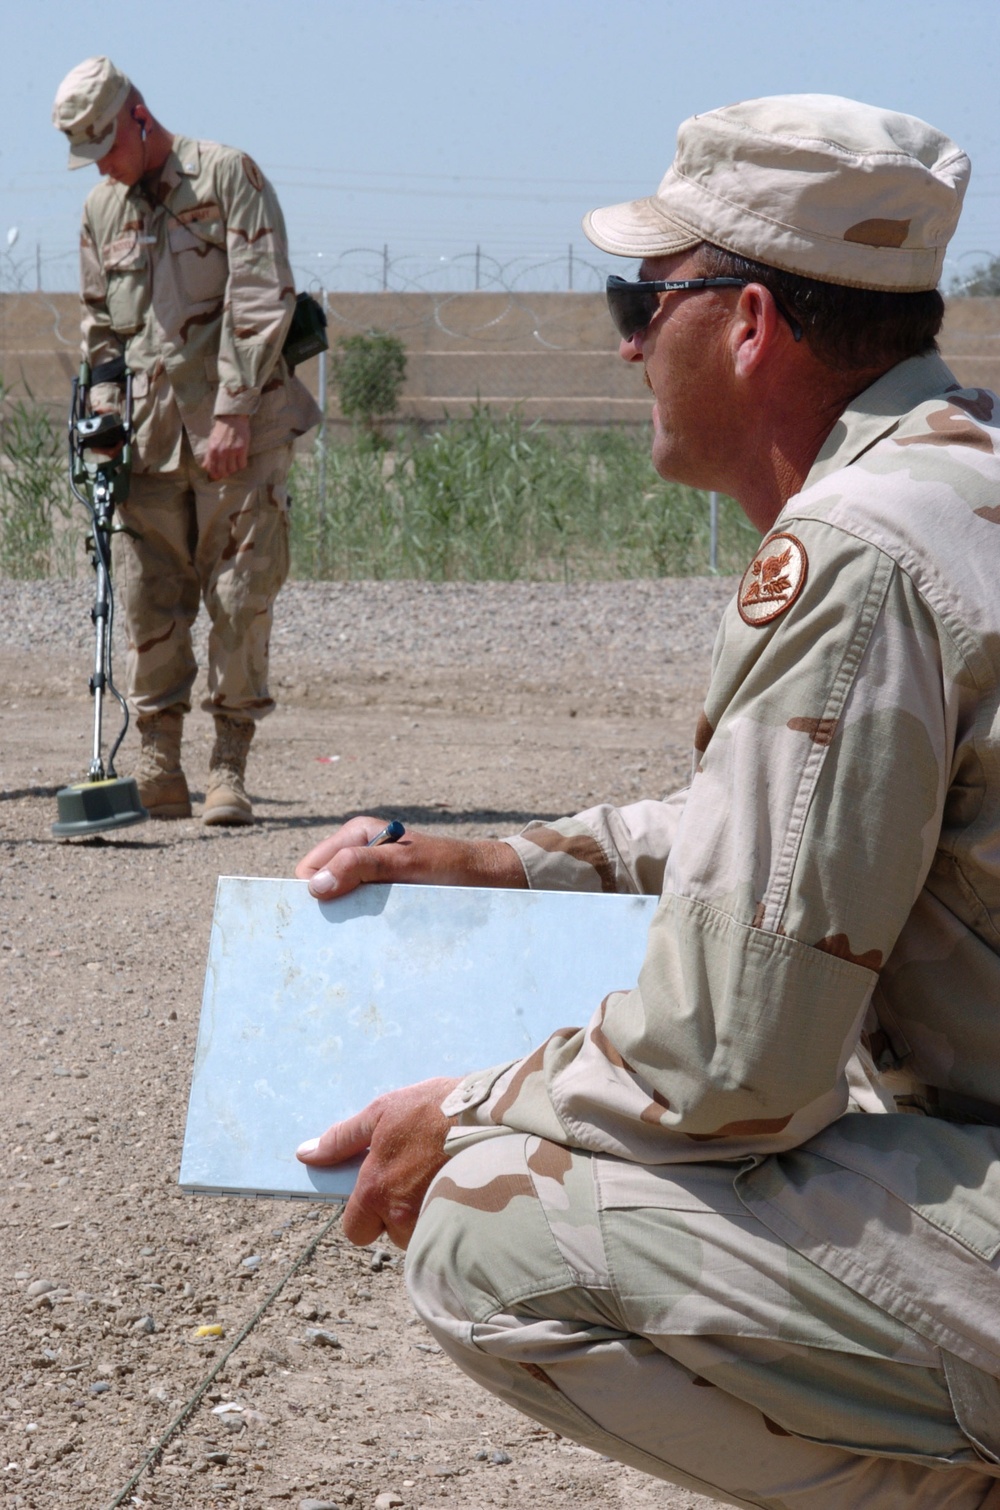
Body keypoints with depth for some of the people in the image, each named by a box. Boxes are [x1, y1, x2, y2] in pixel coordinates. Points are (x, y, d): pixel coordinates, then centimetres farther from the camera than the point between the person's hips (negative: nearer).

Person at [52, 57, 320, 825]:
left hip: (239, 435, -5)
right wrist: (104, 415, 8)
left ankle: (229, 769, 0)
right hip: (151, 439, 5)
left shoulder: (229, 176, -2)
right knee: (150, 605, 1)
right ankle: (158, 763, 8)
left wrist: (233, 413, -14)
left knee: (242, 598, -5)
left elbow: (260, 301, -9)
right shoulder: (101, 209, 16)